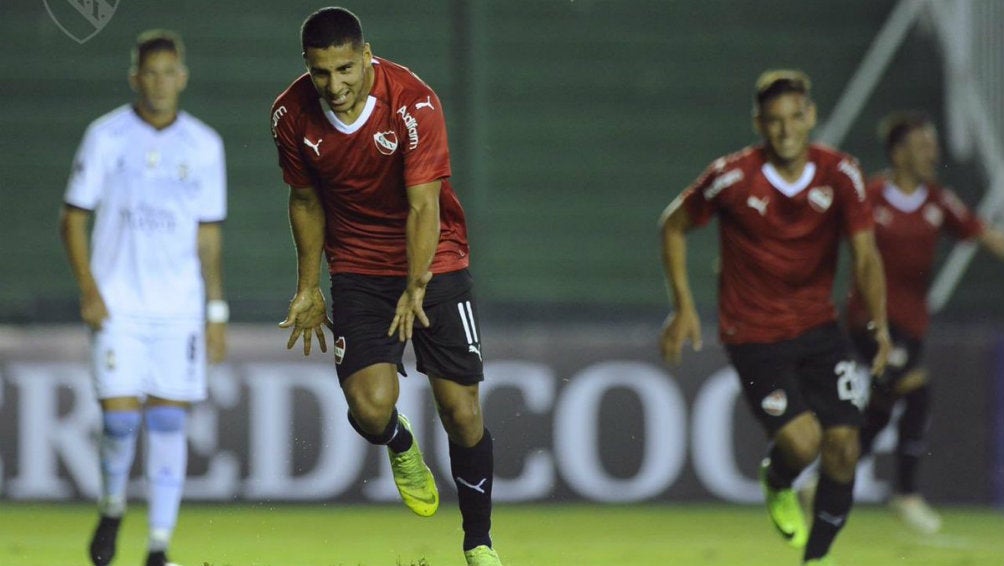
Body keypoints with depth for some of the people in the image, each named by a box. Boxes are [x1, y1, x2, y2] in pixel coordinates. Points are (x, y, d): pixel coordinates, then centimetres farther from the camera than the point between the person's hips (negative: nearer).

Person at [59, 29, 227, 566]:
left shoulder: (204, 145, 4)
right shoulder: (105, 136, -2)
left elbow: (209, 235, 9)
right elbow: (73, 217, 2)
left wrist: (216, 313, 7)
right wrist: (88, 289, -9)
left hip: (179, 309, 1)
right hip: (117, 304, -1)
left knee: (168, 421, -3)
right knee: (119, 417, -8)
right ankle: (112, 509, 21)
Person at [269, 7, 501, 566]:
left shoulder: (414, 102, -22)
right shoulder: (293, 115, -10)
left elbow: (424, 205, -26)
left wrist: (417, 288, -36)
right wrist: (308, 288, 10)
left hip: (435, 263, -2)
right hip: (357, 267, 2)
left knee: (462, 412, -5)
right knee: (371, 407, -17)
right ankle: (401, 446, 21)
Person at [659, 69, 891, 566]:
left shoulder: (840, 174, -8)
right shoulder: (732, 176, -15)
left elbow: (865, 255, -7)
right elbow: (673, 226, 0)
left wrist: (879, 323, -22)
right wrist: (683, 306, -4)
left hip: (818, 326, 4)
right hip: (754, 334, -4)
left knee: (843, 445, -4)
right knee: (801, 440, -20)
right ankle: (777, 484, 18)